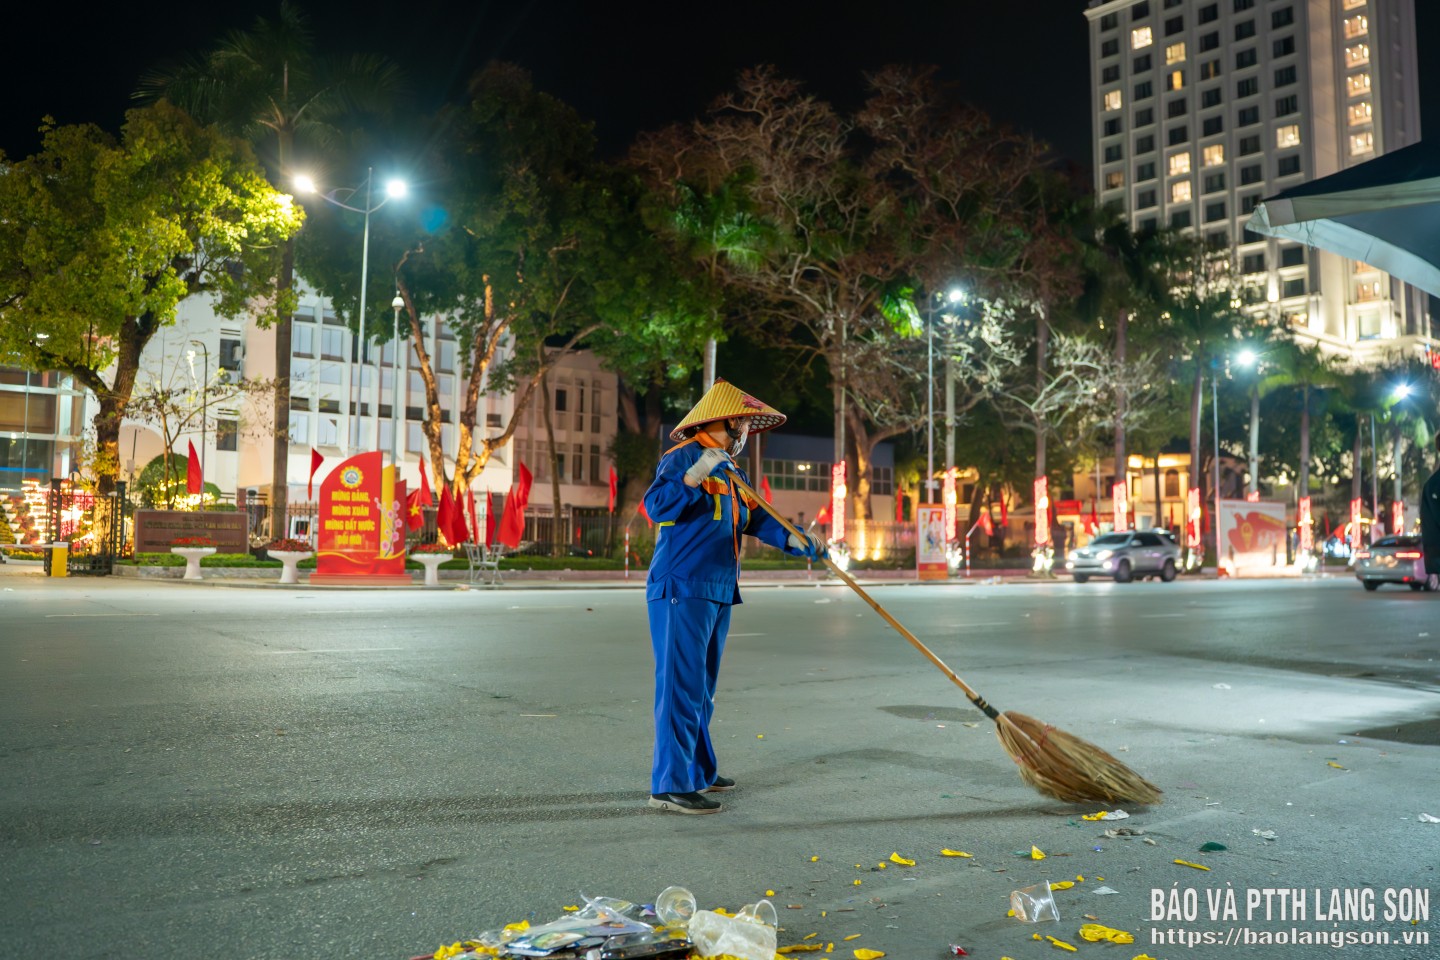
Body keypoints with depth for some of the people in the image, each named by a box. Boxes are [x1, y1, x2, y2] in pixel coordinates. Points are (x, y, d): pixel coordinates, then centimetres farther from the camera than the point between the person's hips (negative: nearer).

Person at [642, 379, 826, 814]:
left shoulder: (731, 472, 20)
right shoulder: (683, 457, -8)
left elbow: (757, 519, 12)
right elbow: (656, 505, -23)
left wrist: (795, 539, -5)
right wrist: (696, 474, -35)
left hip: (717, 595, 10)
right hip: (681, 591, -10)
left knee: (702, 689, 17)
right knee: (681, 685, -11)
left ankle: (699, 771, 28)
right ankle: (670, 784, -8)